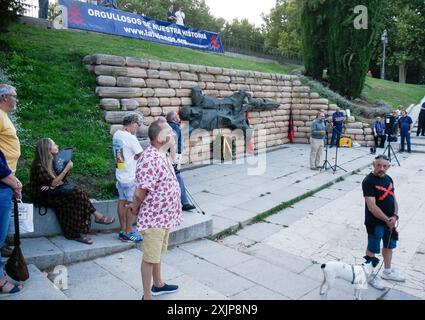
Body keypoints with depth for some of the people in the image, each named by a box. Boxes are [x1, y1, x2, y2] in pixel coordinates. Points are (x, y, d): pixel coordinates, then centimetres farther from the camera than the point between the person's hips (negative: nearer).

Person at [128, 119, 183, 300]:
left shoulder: (163, 155, 5)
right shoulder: (150, 159, -27)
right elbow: (140, 192, -26)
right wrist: (136, 207, -7)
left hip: (164, 215, 9)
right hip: (153, 217, -9)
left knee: (157, 252, 24)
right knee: (150, 257, 6)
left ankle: (158, 284, 43)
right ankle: (147, 296, 22)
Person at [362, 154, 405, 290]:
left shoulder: (389, 179, 3)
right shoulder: (369, 182, -22)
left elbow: (394, 199, 8)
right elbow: (372, 207, -24)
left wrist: (395, 216, -8)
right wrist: (387, 220, -17)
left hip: (390, 221, 8)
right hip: (375, 223, -8)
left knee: (389, 245, 23)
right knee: (372, 249, 8)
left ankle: (387, 272, 44)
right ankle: (370, 276, 26)